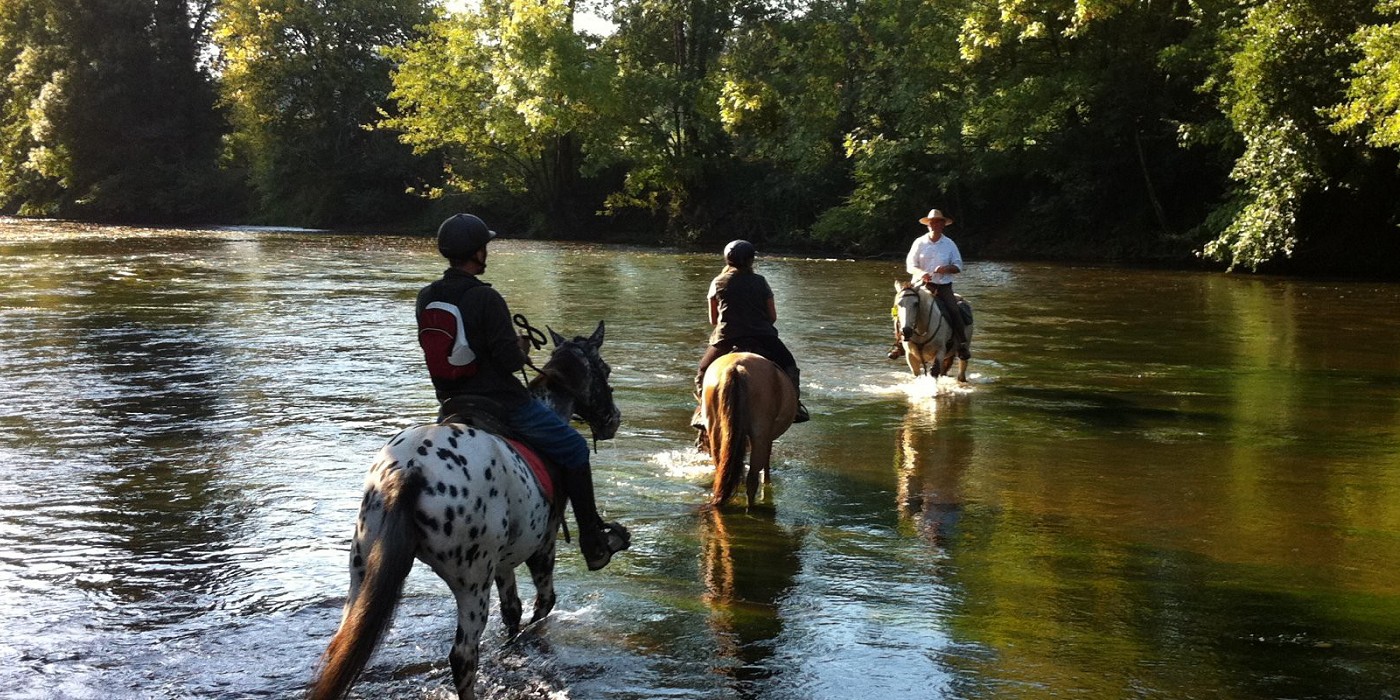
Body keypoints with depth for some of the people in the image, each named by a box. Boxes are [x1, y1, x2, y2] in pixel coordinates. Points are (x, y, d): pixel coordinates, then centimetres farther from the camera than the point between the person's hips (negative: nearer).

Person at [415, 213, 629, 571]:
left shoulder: (426, 299, 3)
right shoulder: (485, 298, -18)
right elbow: (509, 361, -19)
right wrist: (521, 348, 5)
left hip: (451, 406, 7)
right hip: (501, 403, -7)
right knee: (574, 449, 9)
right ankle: (593, 542, 12)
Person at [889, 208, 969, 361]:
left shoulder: (950, 244, 7)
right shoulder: (919, 242, 5)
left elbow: (958, 266, 6)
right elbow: (910, 265, 2)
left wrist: (947, 269, -16)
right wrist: (921, 273, -20)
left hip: (943, 286, 0)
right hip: (921, 284, 0)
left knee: (954, 312, -21)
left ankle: (962, 345, -9)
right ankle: (900, 344, -6)